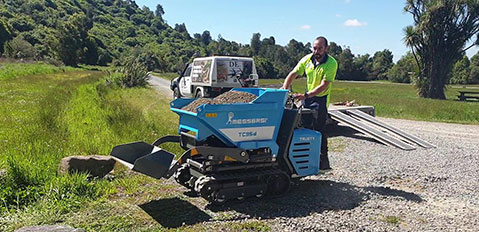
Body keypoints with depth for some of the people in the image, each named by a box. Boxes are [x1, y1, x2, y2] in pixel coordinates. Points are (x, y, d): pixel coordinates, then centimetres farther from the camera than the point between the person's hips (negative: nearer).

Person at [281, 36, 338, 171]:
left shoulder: (331, 63, -17)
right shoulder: (307, 59, -1)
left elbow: (324, 86, -23)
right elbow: (293, 74, 3)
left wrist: (306, 95, -32)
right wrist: (284, 89, -13)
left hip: (321, 99, -5)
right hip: (307, 98, 6)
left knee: (318, 131, -8)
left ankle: (323, 163, 2)